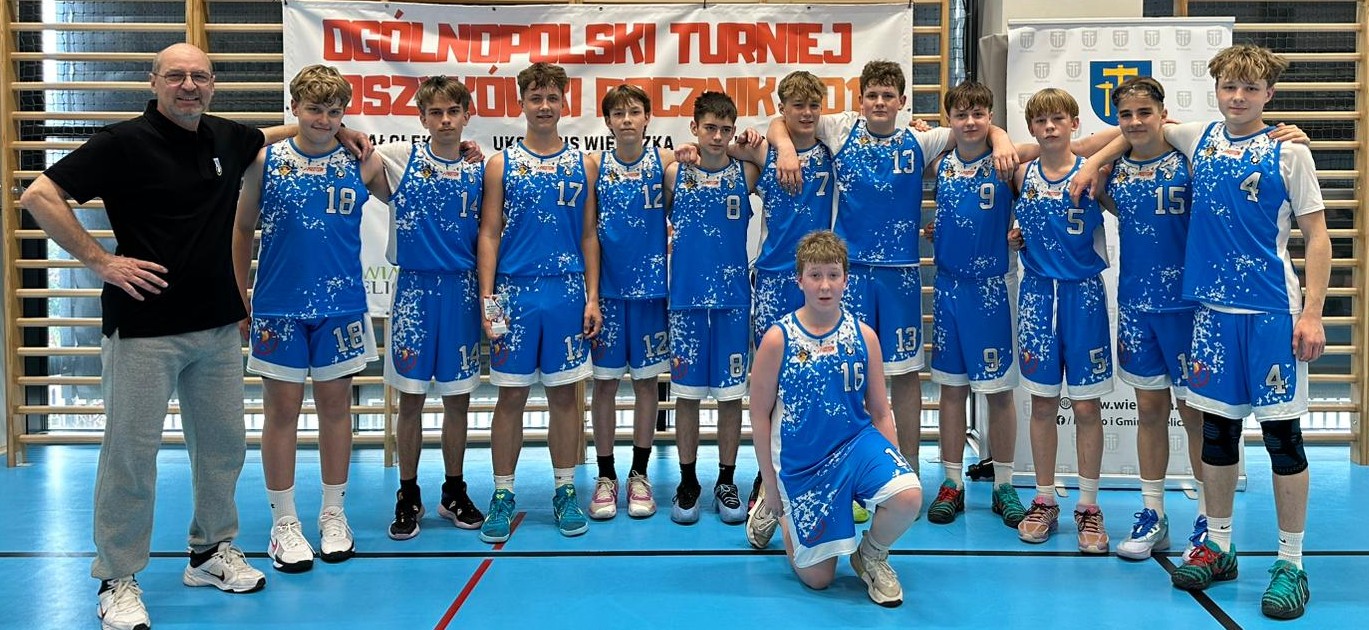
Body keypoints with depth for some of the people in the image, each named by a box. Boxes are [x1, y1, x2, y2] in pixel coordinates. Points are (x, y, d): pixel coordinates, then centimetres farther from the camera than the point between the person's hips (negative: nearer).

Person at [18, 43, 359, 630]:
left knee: (222, 444, 14)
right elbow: (39, 196, -13)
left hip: (218, 325, 6)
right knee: (130, 452, 0)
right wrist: (99, 259, -16)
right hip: (144, 328, -6)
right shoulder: (124, 142, -10)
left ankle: (212, 551, 31)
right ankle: (118, 581, 12)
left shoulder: (227, 138, 7)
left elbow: (271, 134, 31)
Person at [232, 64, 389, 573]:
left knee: (335, 404, 9)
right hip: (278, 307, -1)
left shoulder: (362, 163, 2)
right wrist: (238, 299, 6)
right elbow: (243, 230, 7)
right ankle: (284, 522, 16)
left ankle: (333, 515, 23)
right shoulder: (265, 160, 0)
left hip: (341, 305, 1)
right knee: (282, 409, 4)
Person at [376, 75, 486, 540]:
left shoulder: (478, 170, 6)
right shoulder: (401, 158, 0)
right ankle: (408, 497, 17)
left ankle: (454, 492, 22)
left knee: (458, 397, 8)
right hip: (414, 290, -2)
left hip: (461, 292, 2)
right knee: (411, 396, 4)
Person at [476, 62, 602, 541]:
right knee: (511, 395, 3)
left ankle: (565, 492, 17)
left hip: (568, 295, 1)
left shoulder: (583, 164, 7)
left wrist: (592, 297, 1)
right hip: (515, 293, -1)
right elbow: (489, 234, 1)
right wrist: (487, 299, -7)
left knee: (564, 394, 7)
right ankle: (503, 494, 14)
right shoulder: (502, 164, 3)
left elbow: (589, 235, 9)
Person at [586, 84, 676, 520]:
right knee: (604, 381, 5)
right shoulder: (595, 166, 1)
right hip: (607, 288, 0)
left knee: (646, 380, 7)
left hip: (651, 286, 0)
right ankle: (606, 476, 17)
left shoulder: (664, 161, 0)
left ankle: (639, 475, 19)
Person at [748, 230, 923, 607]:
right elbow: (759, 414, -4)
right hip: (801, 462, -2)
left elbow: (880, 413, 4)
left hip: (856, 442, 2)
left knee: (908, 496, -30)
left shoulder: (864, 336, -3)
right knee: (816, 579, 5)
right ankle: (774, 509, 36)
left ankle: (871, 555, 5)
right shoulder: (778, 339, -10)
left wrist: (894, 466, -3)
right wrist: (770, 485, -2)